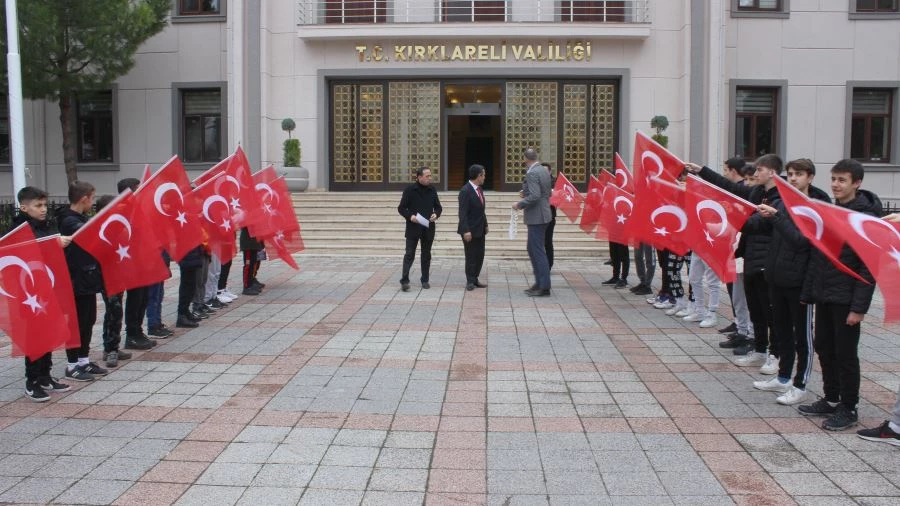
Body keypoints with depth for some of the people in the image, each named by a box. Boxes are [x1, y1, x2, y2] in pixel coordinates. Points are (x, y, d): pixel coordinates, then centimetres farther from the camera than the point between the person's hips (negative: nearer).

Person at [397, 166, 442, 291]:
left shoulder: (432, 190, 5)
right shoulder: (410, 190, -6)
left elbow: (438, 207, 13)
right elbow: (401, 208, -3)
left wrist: (436, 214, -8)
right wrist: (410, 216, -20)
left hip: (428, 228, 4)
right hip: (413, 228, -4)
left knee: (426, 255, 11)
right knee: (409, 254, -7)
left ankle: (425, 280, 20)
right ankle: (404, 280, -6)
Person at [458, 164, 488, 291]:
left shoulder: (479, 189, 8)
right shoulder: (465, 191, -17)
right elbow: (462, 213, -20)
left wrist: (485, 224, 15)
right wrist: (466, 231, -25)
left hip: (480, 229, 8)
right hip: (470, 230, -8)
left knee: (480, 256, 11)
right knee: (471, 257, 1)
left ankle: (475, 279, 21)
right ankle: (470, 281, 12)